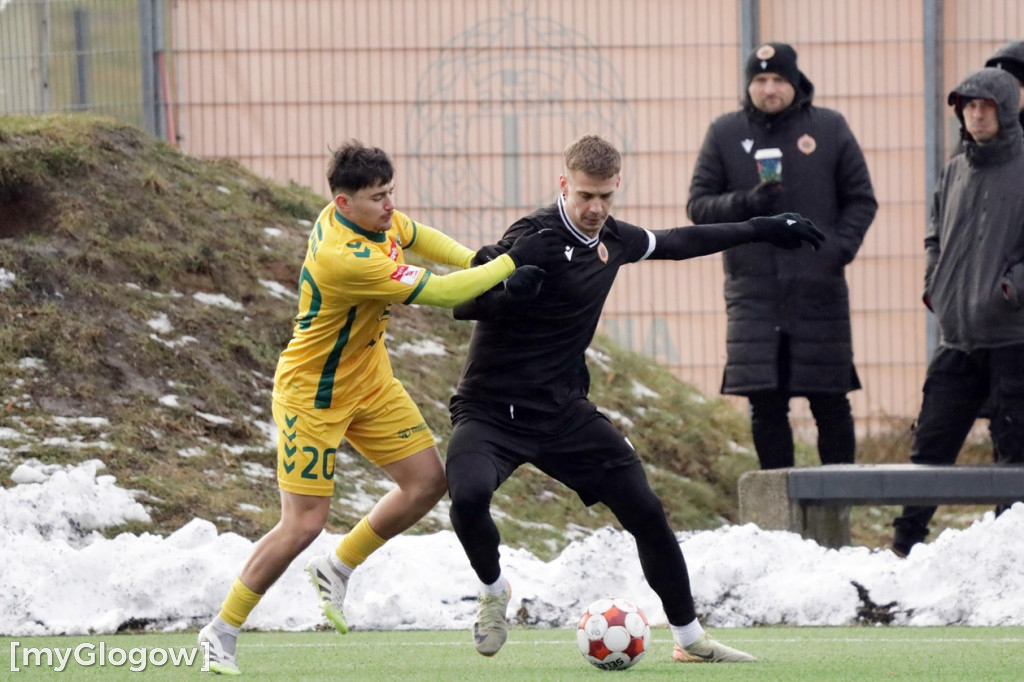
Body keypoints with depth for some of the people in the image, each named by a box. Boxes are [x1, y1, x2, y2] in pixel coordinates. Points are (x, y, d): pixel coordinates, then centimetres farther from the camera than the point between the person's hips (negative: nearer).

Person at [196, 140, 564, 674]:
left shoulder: (376, 217, -8)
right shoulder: (344, 258, -35)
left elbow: (414, 235, 18)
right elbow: (440, 293, -31)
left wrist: (478, 261, 8)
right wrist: (511, 262, -24)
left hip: (370, 380, 9)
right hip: (312, 396, -9)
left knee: (427, 481, 2)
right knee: (304, 524, -9)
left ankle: (337, 569, 20)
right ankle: (221, 633, 5)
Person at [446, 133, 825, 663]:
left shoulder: (612, 239, 6)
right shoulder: (536, 235, -17)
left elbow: (674, 243, 26)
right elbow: (464, 305, -21)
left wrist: (759, 230, 31)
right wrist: (507, 289, -43)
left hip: (563, 411, 6)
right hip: (491, 413, -6)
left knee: (645, 510, -1)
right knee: (469, 495, -33)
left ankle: (690, 637, 17)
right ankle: (493, 589, -1)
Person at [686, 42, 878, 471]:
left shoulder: (829, 129, 6)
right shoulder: (724, 134, 8)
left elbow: (861, 199, 10)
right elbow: (699, 205, 6)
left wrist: (842, 246, -7)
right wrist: (748, 202, -12)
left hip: (819, 290, -1)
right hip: (753, 293, 1)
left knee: (830, 403, 1)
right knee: (765, 404, -2)